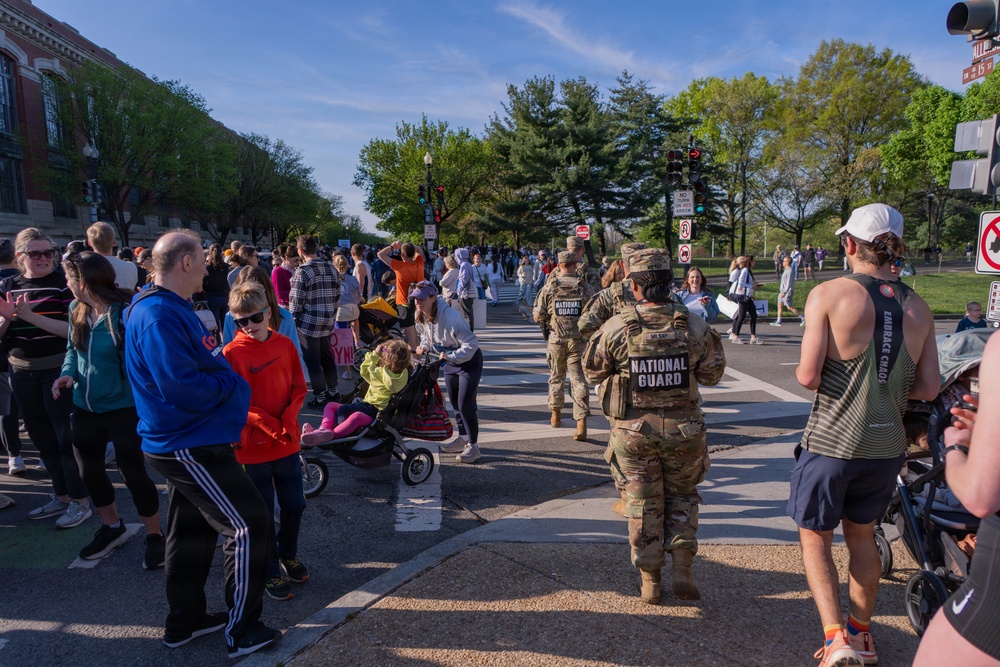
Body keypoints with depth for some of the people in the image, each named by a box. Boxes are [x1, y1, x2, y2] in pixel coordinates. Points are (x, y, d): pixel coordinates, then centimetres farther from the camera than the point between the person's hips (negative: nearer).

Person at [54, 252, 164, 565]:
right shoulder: (77, 310, 1)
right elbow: (72, 348, 14)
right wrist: (68, 372, -5)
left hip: (123, 407, -7)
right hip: (85, 407, 8)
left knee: (132, 471, 0)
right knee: (89, 470, 18)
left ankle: (155, 536, 19)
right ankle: (112, 528, 40)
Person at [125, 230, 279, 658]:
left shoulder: (170, 309, 12)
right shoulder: (160, 317, -22)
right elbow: (181, 387, -29)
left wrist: (224, 376, 2)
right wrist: (230, 383, -14)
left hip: (185, 442, 11)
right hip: (191, 446, -11)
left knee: (191, 529, 20)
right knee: (248, 526, -3)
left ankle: (184, 621, 35)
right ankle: (241, 630, 9)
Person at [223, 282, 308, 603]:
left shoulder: (285, 344, 0)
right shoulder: (231, 353, -11)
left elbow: (299, 387, 4)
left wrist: (289, 417, -12)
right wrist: (265, 423, -20)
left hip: (288, 441, 4)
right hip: (253, 446, -4)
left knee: (295, 505, 15)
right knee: (263, 514, 9)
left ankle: (288, 555, 40)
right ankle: (271, 573, 28)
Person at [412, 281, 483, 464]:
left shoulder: (450, 317, -32)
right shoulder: (420, 318, -8)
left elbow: (471, 344, -30)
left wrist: (451, 356, -34)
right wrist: (425, 346, -9)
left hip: (469, 361, -8)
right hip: (450, 362, 8)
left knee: (465, 404, -10)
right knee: (454, 402, 16)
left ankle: (473, 446, 2)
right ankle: (463, 438, 33)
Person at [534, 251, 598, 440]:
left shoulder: (549, 287, -4)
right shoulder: (585, 288, -5)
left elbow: (538, 315, -2)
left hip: (555, 339, 1)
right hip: (578, 341, -1)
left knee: (556, 377, 18)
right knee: (578, 380, -1)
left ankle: (556, 415, 31)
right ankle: (581, 423, -10)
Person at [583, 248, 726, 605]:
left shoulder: (616, 328, -13)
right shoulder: (694, 325, -8)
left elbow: (593, 372, -1)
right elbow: (711, 375, 2)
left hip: (633, 431, -1)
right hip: (683, 428, 1)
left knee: (643, 502, 14)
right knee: (682, 496, 21)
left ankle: (649, 580, 23)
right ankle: (682, 568, 11)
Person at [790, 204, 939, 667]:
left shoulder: (829, 294, -14)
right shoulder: (917, 307, 2)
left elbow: (807, 376, -18)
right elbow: (928, 388, 2)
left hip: (832, 442, -5)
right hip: (887, 446, 5)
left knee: (814, 538, 14)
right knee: (861, 535, 23)